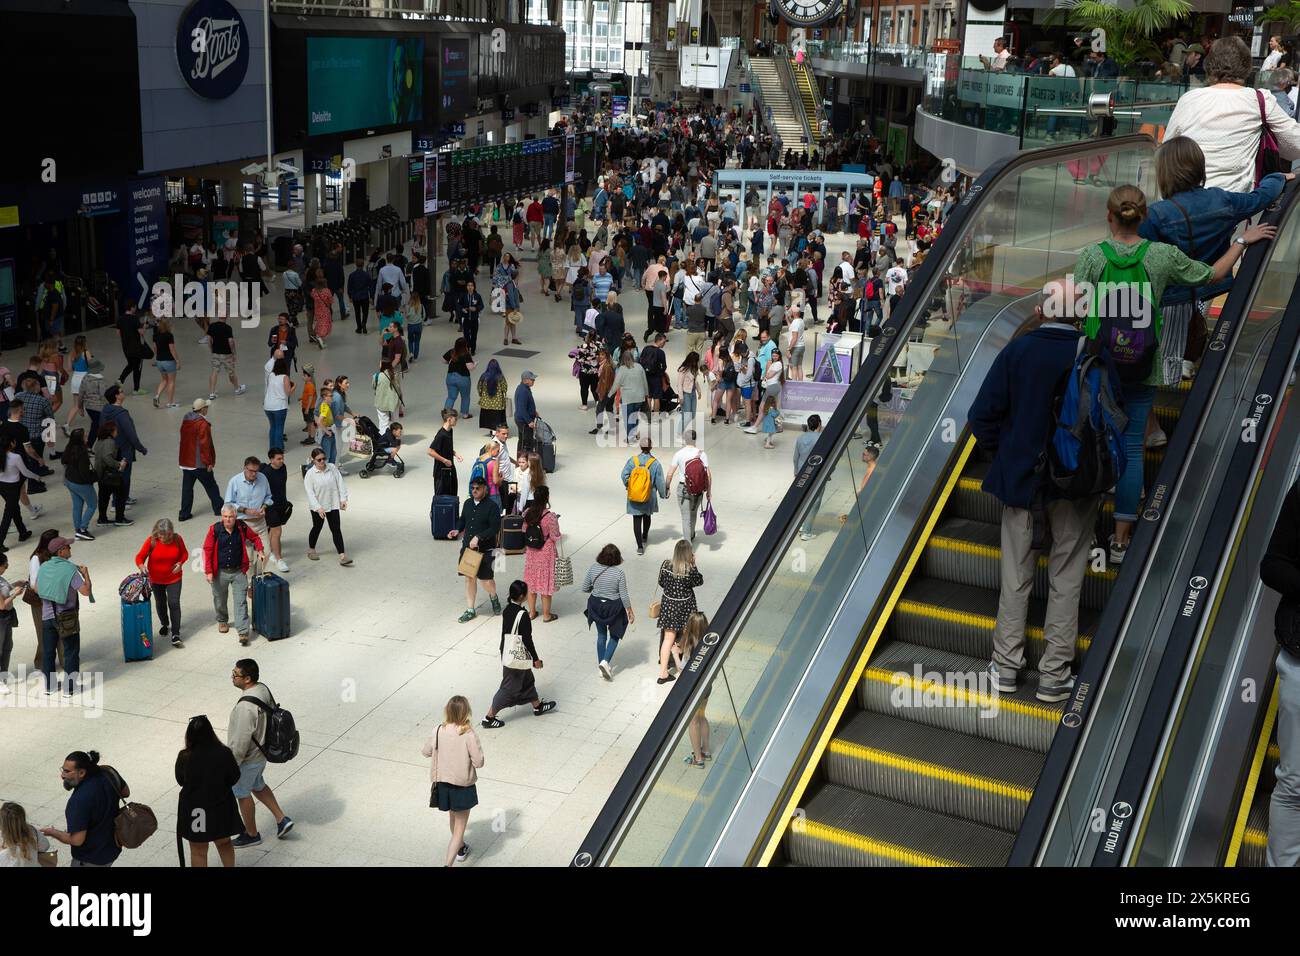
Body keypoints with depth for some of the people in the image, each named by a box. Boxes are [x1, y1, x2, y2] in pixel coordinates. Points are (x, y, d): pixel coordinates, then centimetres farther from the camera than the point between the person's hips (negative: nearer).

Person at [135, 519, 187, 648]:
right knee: (160, 604, 21)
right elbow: (140, 557, -16)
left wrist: (180, 563, -18)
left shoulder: (177, 539, -14)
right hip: (156, 579, 1)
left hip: (174, 579, -1)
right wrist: (142, 566, -37)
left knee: (174, 604, -11)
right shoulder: (151, 541, -18)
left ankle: (175, 635, -7)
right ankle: (164, 624, 49)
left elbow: (184, 553, 1)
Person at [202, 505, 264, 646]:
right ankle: (222, 621, 47)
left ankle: (243, 632, -6)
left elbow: (254, 537, 12)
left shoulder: (242, 527, -7)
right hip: (220, 572, 0)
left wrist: (259, 550, -5)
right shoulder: (215, 529, -13)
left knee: (241, 602, -5)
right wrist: (208, 571, -12)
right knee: (220, 599, 19)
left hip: (238, 571, 0)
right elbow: (207, 550, -9)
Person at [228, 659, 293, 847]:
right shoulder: (263, 689, -7)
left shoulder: (246, 706, -35)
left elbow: (240, 741, -29)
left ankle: (251, 834, 31)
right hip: (261, 752, 9)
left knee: (242, 794, 13)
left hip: (247, 759, -9)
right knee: (258, 786, 29)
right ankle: (282, 819, 30)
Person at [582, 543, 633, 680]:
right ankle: (606, 662, -1)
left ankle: (601, 664, 28)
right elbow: (624, 596, -15)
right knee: (615, 635, 17)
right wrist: (630, 612, -1)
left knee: (601, 635, 20)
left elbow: (584, 589, -2)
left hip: (596, 605, 3)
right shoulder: (619, 573, -22)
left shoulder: (593, 569, -13)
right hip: (613, 607, -3)